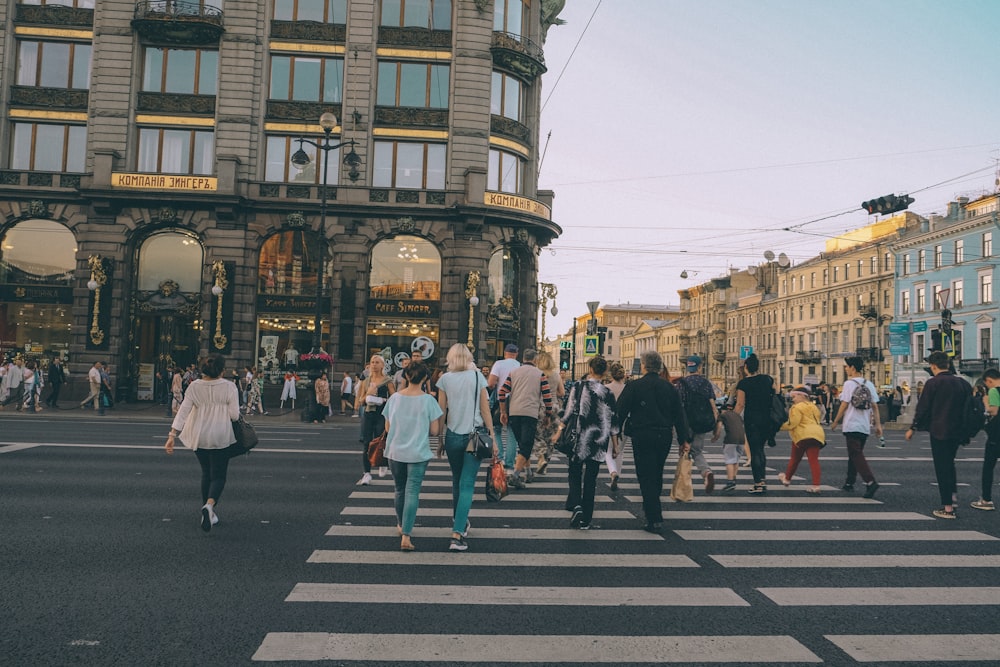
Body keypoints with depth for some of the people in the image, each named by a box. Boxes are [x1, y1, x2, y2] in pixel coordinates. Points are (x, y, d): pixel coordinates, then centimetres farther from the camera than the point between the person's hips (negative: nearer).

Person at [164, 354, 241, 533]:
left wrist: (172, 434, -7)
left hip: (199, 437, 3)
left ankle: (209, 512, 25)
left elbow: (183, 411, -8)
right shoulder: (229, 387, -11)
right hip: (221, 438, -3)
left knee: (206, 473, 21)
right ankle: (209, 505, -24)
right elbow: (234, 415, -12)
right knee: (218, 476, 4)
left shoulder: (194, 386, -3)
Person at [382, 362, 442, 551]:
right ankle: (406, 536, -8)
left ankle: (401, 526, 38)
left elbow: (387, 426, 4)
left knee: (400, 490, 20)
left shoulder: (394, 397, -3)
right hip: (418, 453, -3)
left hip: (395, 451, 3)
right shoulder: (428, 400, -10)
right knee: (412, 492, -1)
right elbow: (434, 430, -8)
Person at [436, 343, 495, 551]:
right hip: (474, 436, -1)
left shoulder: (445, 379, 1)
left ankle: (460, 523, 32)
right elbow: (485, 410, -1)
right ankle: (457, 534, -12)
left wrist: (440, 440, 10)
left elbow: (442, 412, 2)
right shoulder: (478, 377, 0)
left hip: (453, 435, 2)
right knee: (467, 484, -3)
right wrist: (493, 438, 4)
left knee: (457, 482, 19)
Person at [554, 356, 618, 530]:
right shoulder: (608, 393, -2)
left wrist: (559, 431, 4)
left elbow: (569, 411, -5)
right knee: (591, 479, 8)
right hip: (599, 441, 1)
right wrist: (615, 443, 10)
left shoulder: (578, 388, -5)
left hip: (579, 438, -1)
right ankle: (585, 519, 11)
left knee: (575, 474, 12)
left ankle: (576, 505, -11)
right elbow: (612, 421, 2)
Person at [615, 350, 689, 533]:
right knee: (657, 475, 21)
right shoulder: (669, 387, 6)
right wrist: (683, 440, 14)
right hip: (664, 436, 5)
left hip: (642, 436, -5)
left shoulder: (634, 386, -7)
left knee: (646, 477, -1)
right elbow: (679, 415, 8)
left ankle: (654, 519, -6)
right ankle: (651, 508, 37)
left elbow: (620, 412, -6)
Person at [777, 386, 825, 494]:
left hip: (803, 436, -6)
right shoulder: (813, 406, 21)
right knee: (814, 460, -1)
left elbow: (792, 424, -13)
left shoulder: (797, 407, -6)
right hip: (817, 435, 7)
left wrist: (781, 426, 0)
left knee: (795, 459, 11)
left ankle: (787, 478, 28)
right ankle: (816, 485, -10)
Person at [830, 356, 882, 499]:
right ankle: (849, 483, 23)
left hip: (852, 425, -7)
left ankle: (871, 482, -21)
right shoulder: (869, 384, 9)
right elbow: (874, 406, 8)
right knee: (854, 454, 16)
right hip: (865, 426, 7)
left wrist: (835, 422, -1)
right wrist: (878, 424, 11)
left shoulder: (849, 384, -10)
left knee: (856, 455, -7)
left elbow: (844, 405, -10)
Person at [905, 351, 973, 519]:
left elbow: (922, 408, -9)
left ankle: (947, 508, 2)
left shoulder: (932, 383, -11)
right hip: (957, 432, 6)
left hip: (939, 431, -6)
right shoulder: (962, 383, 5)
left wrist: (913, 428, 1)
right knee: (949, 463, 24)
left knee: (942, 468, 0)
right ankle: (953, 495, 19)